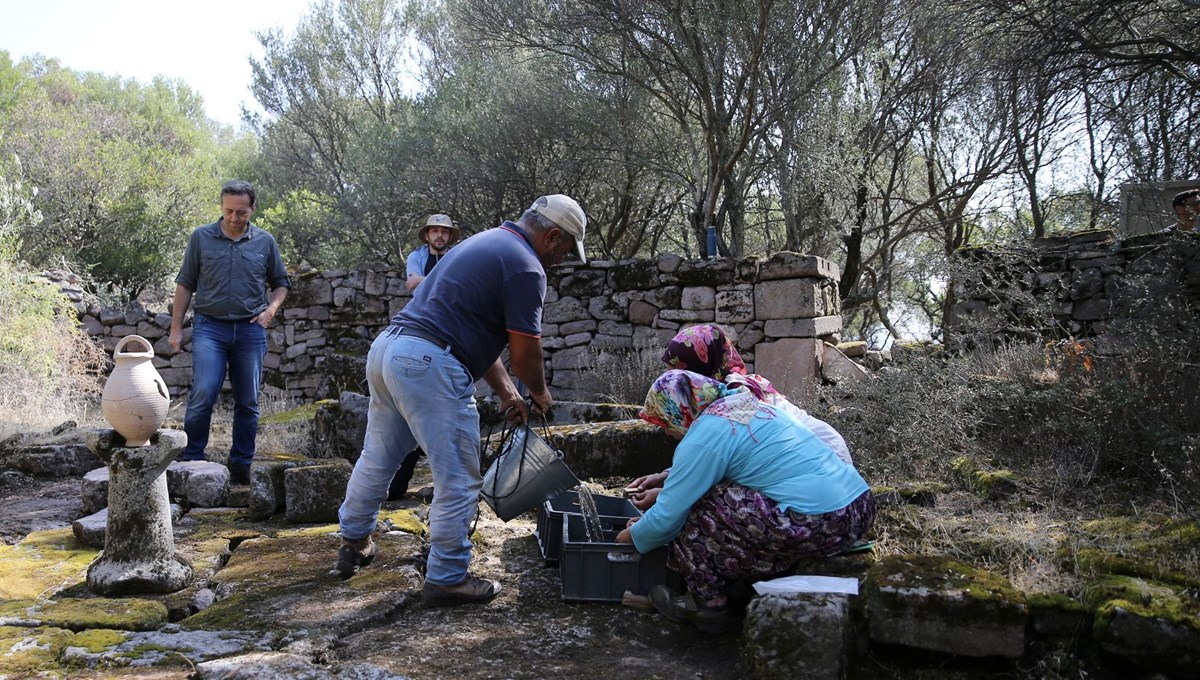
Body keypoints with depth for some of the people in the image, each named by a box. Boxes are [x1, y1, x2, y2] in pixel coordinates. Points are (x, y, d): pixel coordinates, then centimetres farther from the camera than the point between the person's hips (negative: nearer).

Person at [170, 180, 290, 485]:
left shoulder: (265, 242, 7)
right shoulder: (201, 237, 3)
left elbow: (281, 283, 17)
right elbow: (185, 284, 7)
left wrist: (271, 309, -2)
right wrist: (176, 328, 3)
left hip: (251, 330, 2)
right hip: (210, 327, -2)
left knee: (248, 402, 6)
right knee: (203, 394, -15)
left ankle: (241, 466, 16)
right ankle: (191, 459, -1)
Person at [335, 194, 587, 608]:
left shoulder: (486, 243, 22)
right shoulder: (525, 267, -8)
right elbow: (525, 353, -7)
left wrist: (505, 391, 24)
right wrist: (539, 393, 14)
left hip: (387, 347, 10)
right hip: (429, 365, -10)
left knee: (378, 459, 24)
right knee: (459, 480, 2)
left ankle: (353, 543, 41)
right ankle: (446, 578, 12)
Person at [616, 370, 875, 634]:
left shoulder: (703, 436, -9)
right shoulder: (746, 401, 17)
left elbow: (668, 516, -3)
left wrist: (632, 536, 15)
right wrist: (670, 478, 38)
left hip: (819, 527, -10)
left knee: (702, 510, 0)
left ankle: (709, 605, 11)